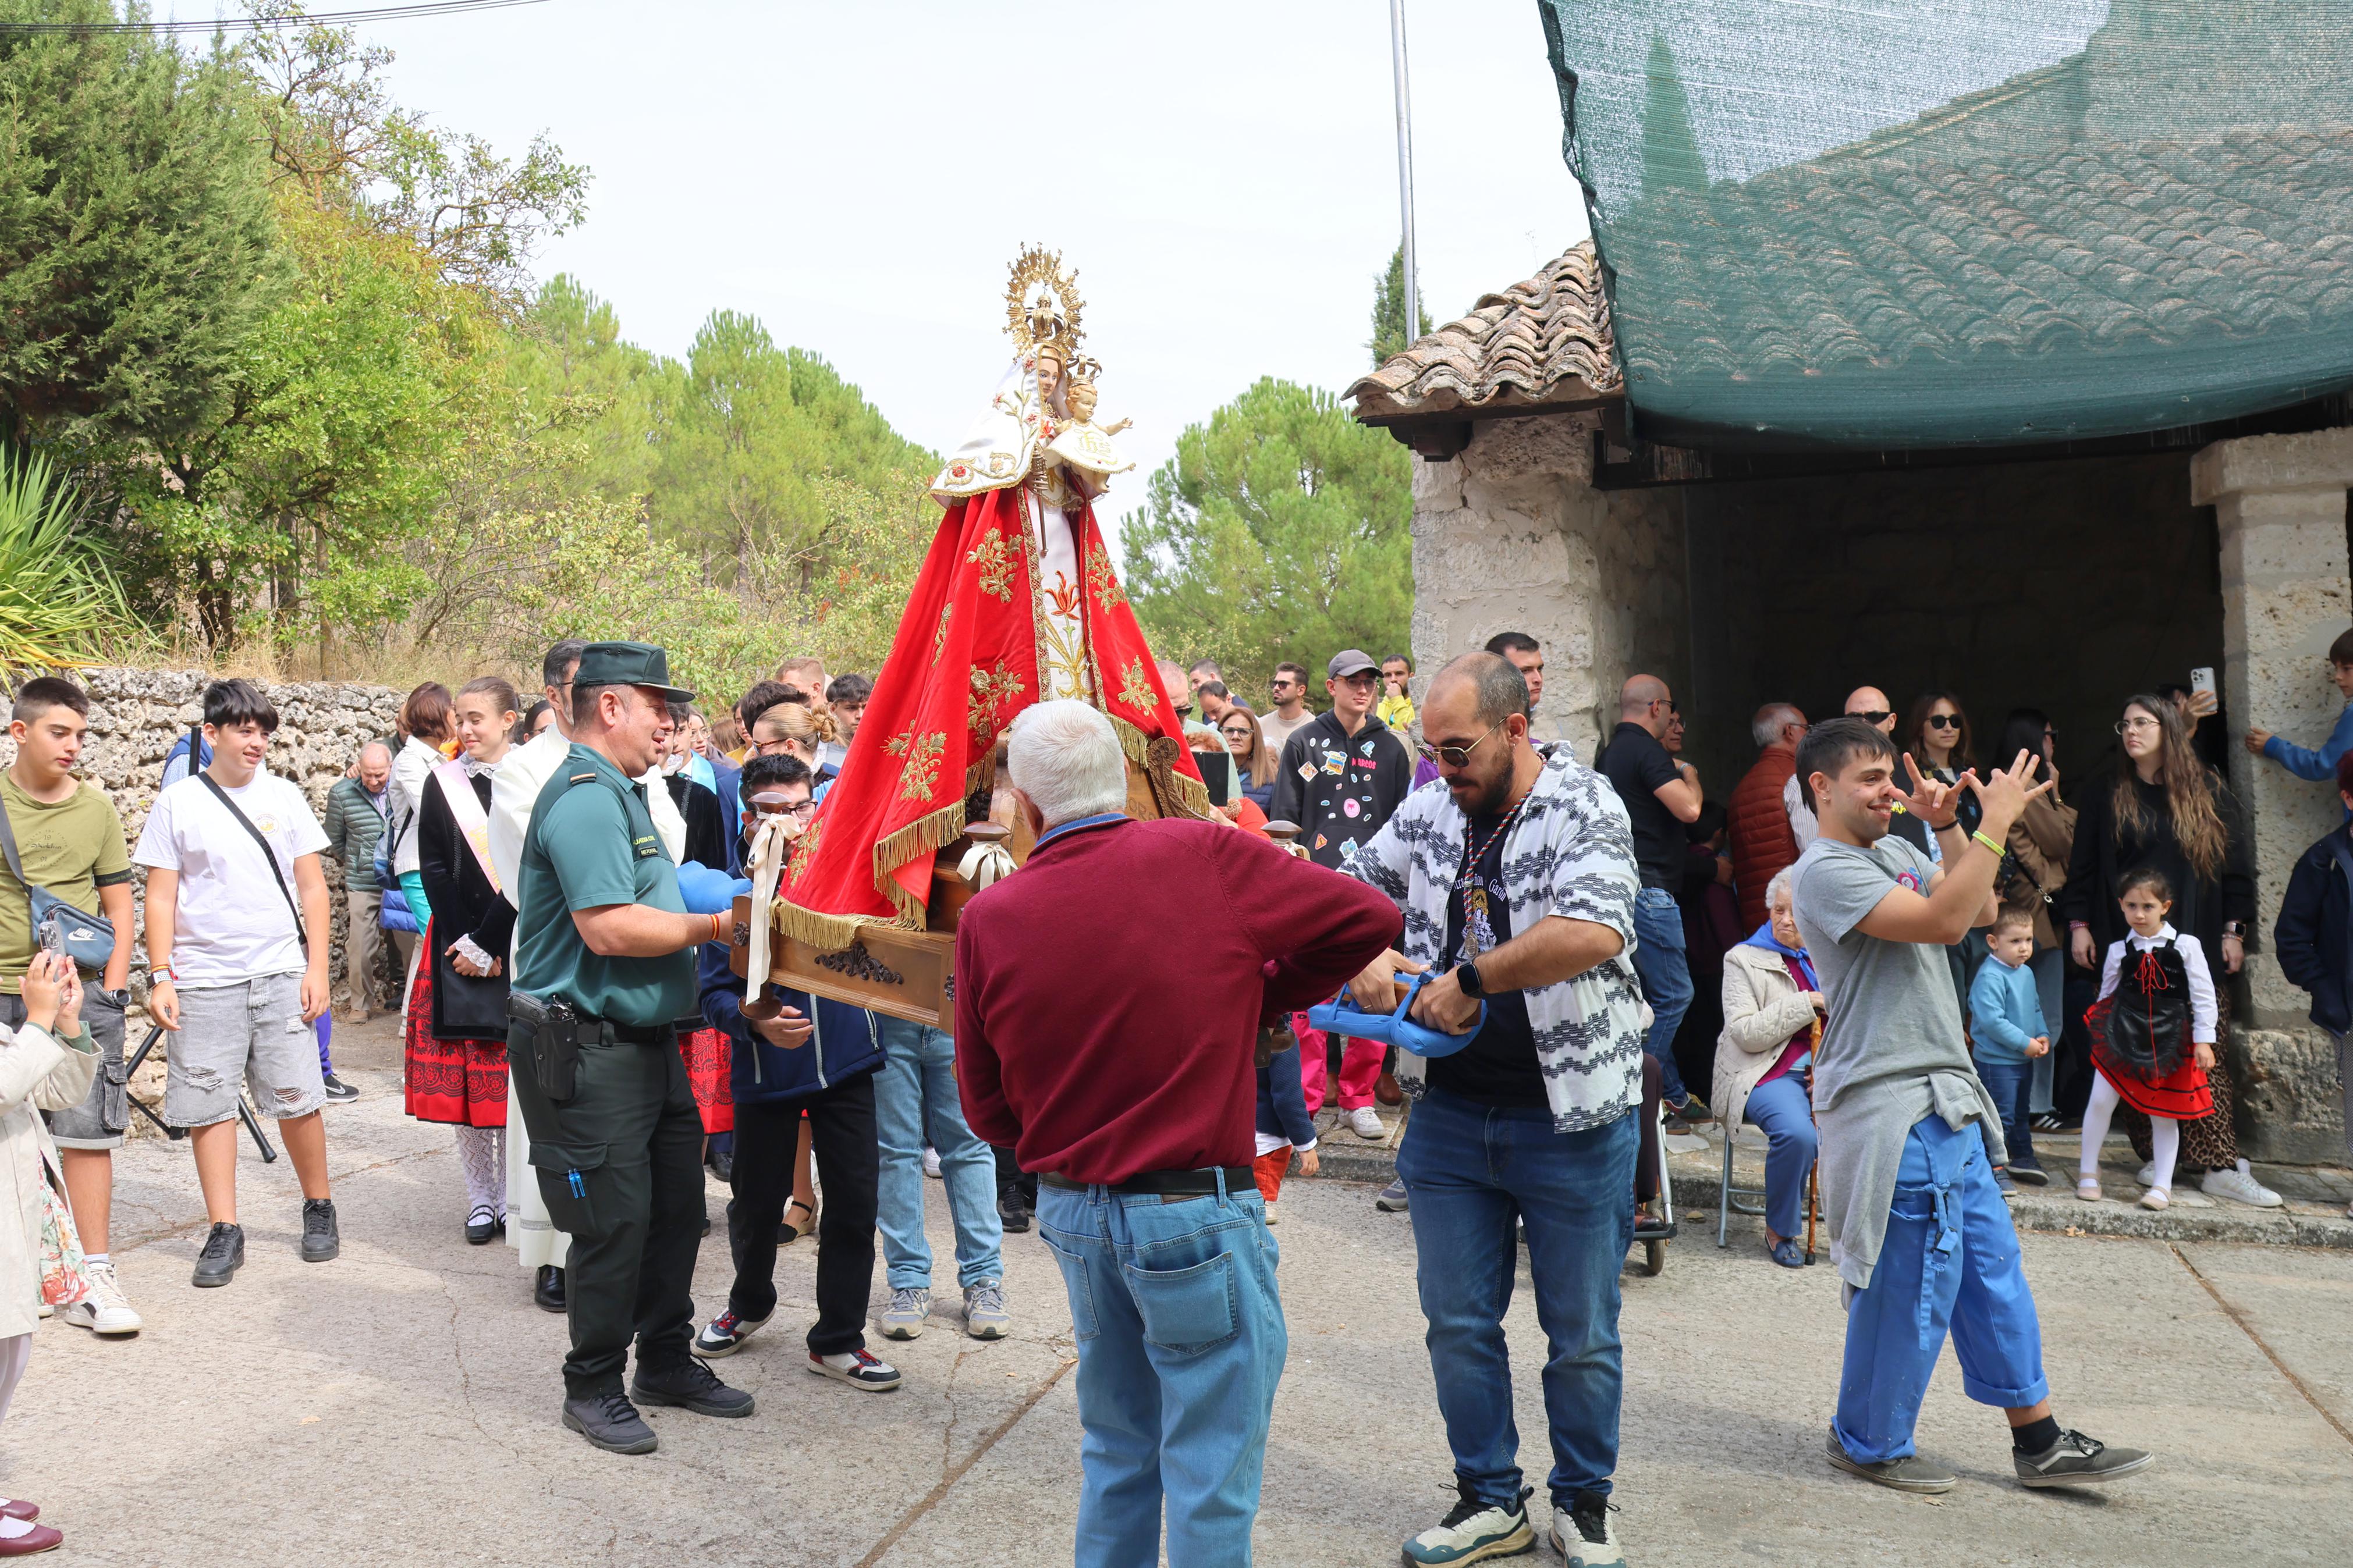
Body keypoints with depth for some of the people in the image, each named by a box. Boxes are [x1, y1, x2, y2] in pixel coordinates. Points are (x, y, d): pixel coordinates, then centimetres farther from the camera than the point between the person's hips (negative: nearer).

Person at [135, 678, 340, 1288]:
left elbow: (312, 888, 8)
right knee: (209, 1105, 2)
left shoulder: (284, 796, 6)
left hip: (281, 975, 1)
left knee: (297, 1100, 2)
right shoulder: (178, 803, 2)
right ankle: (224, 1233, 11)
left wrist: (317, 969, 1)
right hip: (203, 981, -1)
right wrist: (161, 977, -4)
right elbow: (160, 897, 3)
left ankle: (319, 1208, 21)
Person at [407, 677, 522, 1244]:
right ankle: (481, 1199, 14)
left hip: (516, 947, -3)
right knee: (462, 1079, 4)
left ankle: (512, 1198, 10)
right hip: (457, 943, 3)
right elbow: (433, 869, 3)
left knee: (513, 1078, 0)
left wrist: (488, 943, -12)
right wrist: (464, 943, -7)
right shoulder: (442, 783, 7)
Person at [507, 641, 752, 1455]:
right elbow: (609, 928, -27)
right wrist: (711, 925, -16)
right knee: (614, 1223, -1)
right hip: (588, 1049, -10)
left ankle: (666, 1362, 31)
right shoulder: (586, 796, -18)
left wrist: (720, 907, 13)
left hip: (648, 1041, 10)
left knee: (676, 1206, 16)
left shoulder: (620, 793, 17)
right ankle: (593, 1387, 17)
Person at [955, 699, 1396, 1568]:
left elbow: (988, 1111, 4)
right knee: (1212, 1475, 6)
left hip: (1070, 1214, 5)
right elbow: (1370, 918, -2)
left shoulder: (988, 918, -4)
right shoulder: (1203, 856, -12)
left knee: (1116, 1455, 21)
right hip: (1196, 1213, -4)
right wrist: (1257, 1000, 7)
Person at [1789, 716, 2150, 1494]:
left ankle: (2039, 1442, 25)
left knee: (1993, 1265, 14)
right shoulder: (1825, 870, -15)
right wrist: (1994, 824, -20)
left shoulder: (1896, 851, 13)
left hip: (1943, 1101, 9)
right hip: (1891, 1111, -9)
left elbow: (1980, 910, 18)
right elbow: (1944, 920, -24)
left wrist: (1946, 826, 7)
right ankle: (1868, 1445, 17)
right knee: (1911, 1284, -1)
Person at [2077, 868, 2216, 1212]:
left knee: (2165, 1113, 7)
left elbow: (2203, 995, -2)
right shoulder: (2119, 950, 3)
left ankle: (2162, 1185, 16)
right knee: (2101, 1100, -3)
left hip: (2170, 1038, -1)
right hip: (2123, 1034, 2)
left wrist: (2203, 1040, -6)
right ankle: (2088, 1172, 12)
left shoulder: (2185, 945, -4)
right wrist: (2103, 1028, 15)